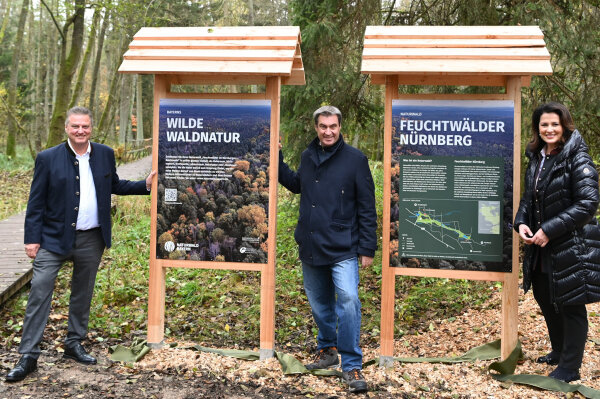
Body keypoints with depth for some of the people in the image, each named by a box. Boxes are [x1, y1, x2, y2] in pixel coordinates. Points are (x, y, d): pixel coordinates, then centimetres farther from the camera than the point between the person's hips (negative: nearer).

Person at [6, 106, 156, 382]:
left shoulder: (105, 154, 4)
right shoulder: (48, 158, -5)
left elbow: (115, 186, 16)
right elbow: (36, 202, -4)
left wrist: (146, 185, 3)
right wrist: (32, 239, -8)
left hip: (91, 240, 3)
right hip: (54, 238, -3)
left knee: (83, 294, 15)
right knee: (39, 292, -5)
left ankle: (74, 344, 32)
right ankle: (28, 356, 3)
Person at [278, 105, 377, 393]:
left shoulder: (355, 159, -7)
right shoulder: (307, 157, 8)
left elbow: (366, 208, -7)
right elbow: (296, 185, 27)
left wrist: (367, 249, -9)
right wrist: (277, 160, 16)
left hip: (342, 248, -5)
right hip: (310, 247, 5)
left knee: (347, 300, -17)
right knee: (319, 303, 16)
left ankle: (351, 366, -7)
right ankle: (327, 351, 36)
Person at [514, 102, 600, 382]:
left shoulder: (577, 158, -14)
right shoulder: (536, 158, 8)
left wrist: (550, 230, -21)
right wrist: (521, 223, -4)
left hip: (571, 246, -8)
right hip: (541, 246, 8)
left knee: (570, 305, 2)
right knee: (544, 298, 19)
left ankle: (569, 367, 17)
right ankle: (559, 351, 41)